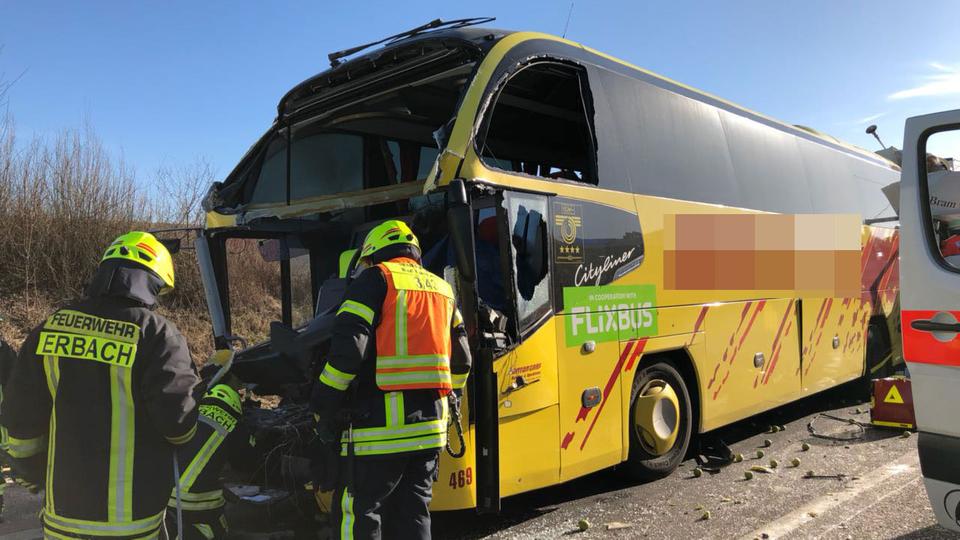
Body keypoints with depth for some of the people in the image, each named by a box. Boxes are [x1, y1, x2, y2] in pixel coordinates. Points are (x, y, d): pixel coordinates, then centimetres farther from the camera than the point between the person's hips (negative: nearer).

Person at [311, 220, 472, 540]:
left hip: (380, 427, -6)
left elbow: (347, 348, -13)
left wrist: (324, 410, -5)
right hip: (429, 427, 7)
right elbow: (460, 362, 17)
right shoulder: (443, 290, 18)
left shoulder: (376, 279, -2)